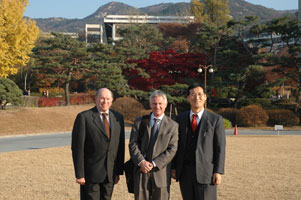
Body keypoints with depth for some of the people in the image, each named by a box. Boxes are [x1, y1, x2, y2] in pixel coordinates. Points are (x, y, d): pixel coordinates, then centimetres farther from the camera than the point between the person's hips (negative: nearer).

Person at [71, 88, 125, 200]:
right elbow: (77, 147, -9)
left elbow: (120, 146, 11)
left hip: (110, 174, 4)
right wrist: (79, 174, -12)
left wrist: (119, 171, 8)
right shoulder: (84, 117, -7)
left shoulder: (118, 118, 9)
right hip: (90, 174, -4)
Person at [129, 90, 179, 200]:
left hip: (161, 173, -1)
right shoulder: (140, 122, 10)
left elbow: (172, 150, -3)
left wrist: (154, 164, -13)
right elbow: (133, 144, 3)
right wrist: (141, 161, -13)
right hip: (141, 171, 1)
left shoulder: (172, 125, 5)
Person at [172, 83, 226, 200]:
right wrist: (173, 167, 4)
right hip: (185, 171, 3)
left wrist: (218, 172, -10)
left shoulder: (216, 120, -2)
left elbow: (220, 148, -4)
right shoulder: (180, 119, 7)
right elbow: (176, 145, 10)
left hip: (205, 172, -3)